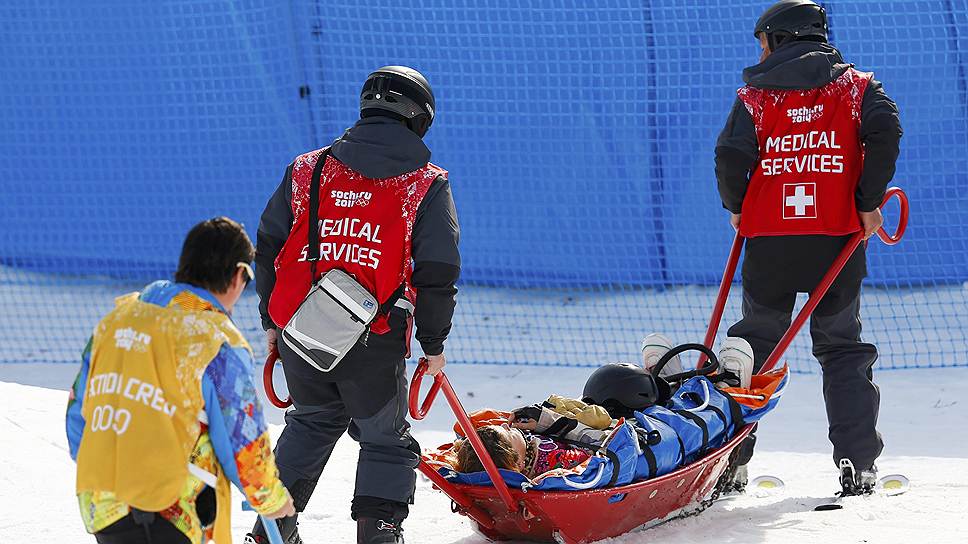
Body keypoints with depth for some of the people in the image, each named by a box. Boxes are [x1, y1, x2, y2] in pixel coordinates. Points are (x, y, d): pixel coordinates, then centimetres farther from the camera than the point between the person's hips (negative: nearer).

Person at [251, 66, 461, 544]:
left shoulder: (306, 170, 8)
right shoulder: (426, 185, -1)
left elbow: (268, 248, 11)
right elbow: (438, 271, -3)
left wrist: (271, 320, 23)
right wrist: (434, 343, 9)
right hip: (374, 343, -3)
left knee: (312, 421, 28)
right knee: (387, 441, 15)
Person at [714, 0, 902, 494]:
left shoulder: (756, 95, 4)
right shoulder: (855, 87, 7)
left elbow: (730, 154, -9)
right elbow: (885, 131, -11)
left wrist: (736, 208, 9)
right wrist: (869, 203, -5)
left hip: (769, 239, 0)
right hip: (838, 237, 0)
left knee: (754, 345, 12)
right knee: (842, 348, 9)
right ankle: (856, 466, -1)